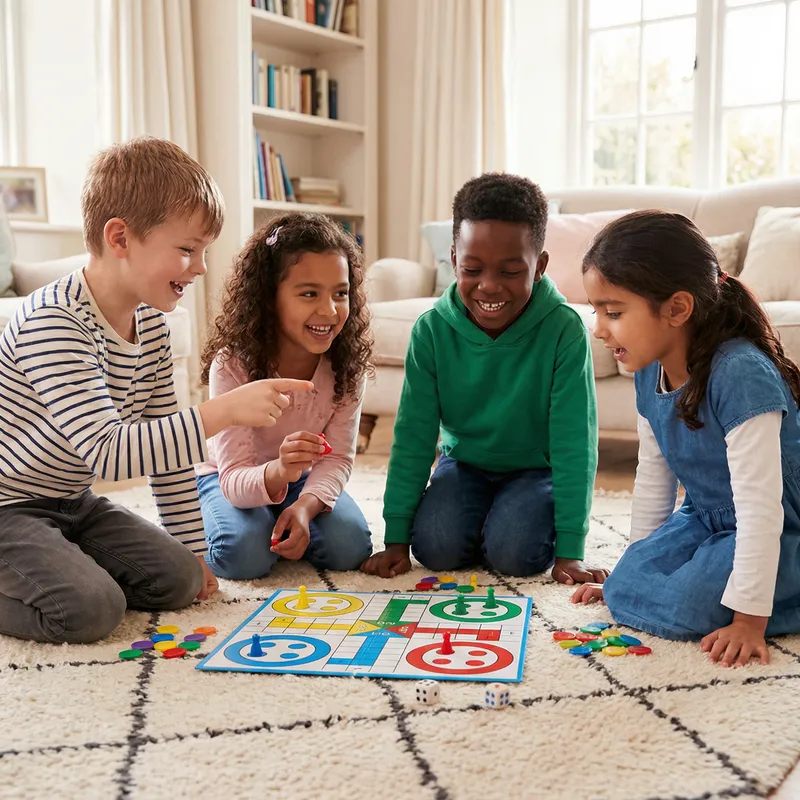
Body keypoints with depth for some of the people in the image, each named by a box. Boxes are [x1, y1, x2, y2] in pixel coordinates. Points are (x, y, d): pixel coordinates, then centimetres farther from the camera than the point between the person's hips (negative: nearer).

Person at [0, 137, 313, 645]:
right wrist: (225, 412, -42)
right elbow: (108, 453, -36)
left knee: (178, 580, -4)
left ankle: (61, 570, 13)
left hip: (71, 504, 8)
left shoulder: (150, 324, 0)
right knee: (91, 611, -25)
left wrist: (194, 552, 7)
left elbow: (169, 443, 6)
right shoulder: (53, 324, -27)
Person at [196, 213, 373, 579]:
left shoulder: (347, 364, -19)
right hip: (227, 477, -3)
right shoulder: (232, 365, -29)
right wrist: (278, 473, -56)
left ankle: (287, 522, 11)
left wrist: (305, 505, -36)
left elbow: (338, 459, -16)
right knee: (244, 553, -30)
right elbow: (234, 478, -33)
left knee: (349, 547, -20)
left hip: (304, 480, 3)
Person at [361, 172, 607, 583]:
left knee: (515, 552, -26)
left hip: (537, 468, -2)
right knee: (435, 547, -22)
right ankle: (478, 520, 11)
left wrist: (570, 551, -23)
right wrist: (396, 538, -14)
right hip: (464, 462, 2)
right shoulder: (432, 330, -17)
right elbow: (413, 436, -13)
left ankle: (509, 518, 9)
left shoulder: (563, 330, -25)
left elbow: (574, 442, -22)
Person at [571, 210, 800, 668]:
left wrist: (748, 618, -29)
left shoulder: (740, 375, -30)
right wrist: (635, 563, 15)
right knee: (624, 589, -8)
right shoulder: (650, 373, -5)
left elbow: (759, 504, -31)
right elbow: (653, 479, 8)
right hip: (707, 521, 7)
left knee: (683, 609, -24)